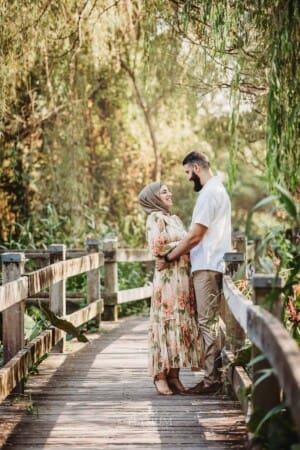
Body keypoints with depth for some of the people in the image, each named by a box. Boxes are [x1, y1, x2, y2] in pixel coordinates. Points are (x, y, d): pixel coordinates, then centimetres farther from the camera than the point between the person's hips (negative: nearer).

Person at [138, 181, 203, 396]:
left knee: (181, 324, 5)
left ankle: (174, 376, 8)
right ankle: (161, 376, -3)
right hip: (168, 278, -8)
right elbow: (157, 247, -14)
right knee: (167, 324, -7)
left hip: (184, 277, 8)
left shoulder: (175, 219, 21)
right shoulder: (155, 218, -4)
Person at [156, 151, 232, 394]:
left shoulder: (209, 193, -13)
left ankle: (211, 378, -6)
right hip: (213, 266, 10)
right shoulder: (219, 190, 19)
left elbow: (195, 236, -17)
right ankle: (214, 374, 14)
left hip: (207, 267, -10)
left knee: (207, 322, -8)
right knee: (211, 322, 11)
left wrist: (168, 259, -9)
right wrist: (177, 254, 16)